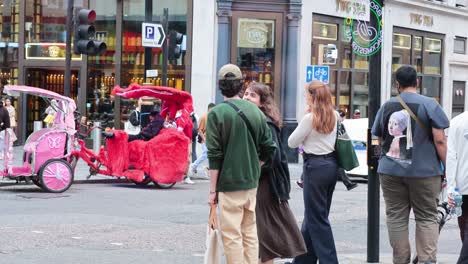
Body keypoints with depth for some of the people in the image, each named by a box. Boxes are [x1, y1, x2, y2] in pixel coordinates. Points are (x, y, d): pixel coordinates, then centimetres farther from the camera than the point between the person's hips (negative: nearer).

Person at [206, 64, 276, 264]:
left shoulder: (217, 113, -10)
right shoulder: (255, 111, 6)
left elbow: (214, 156, -12)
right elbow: (269, 148, 6)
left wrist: (212, 190, -7)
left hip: (229, 184, -5)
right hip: (251, 182, 6)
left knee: (231, 235, -1)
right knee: (250, 233, 13)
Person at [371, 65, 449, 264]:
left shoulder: (386, 106, 7)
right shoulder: (429, 105, -5)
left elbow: (379, 140, 17)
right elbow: (439, 140, -10)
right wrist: (447, 166, -4)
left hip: (390, 171, 3)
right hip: (423, 172, -3)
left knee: (396, 217, 6)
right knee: (427, 218, 4)